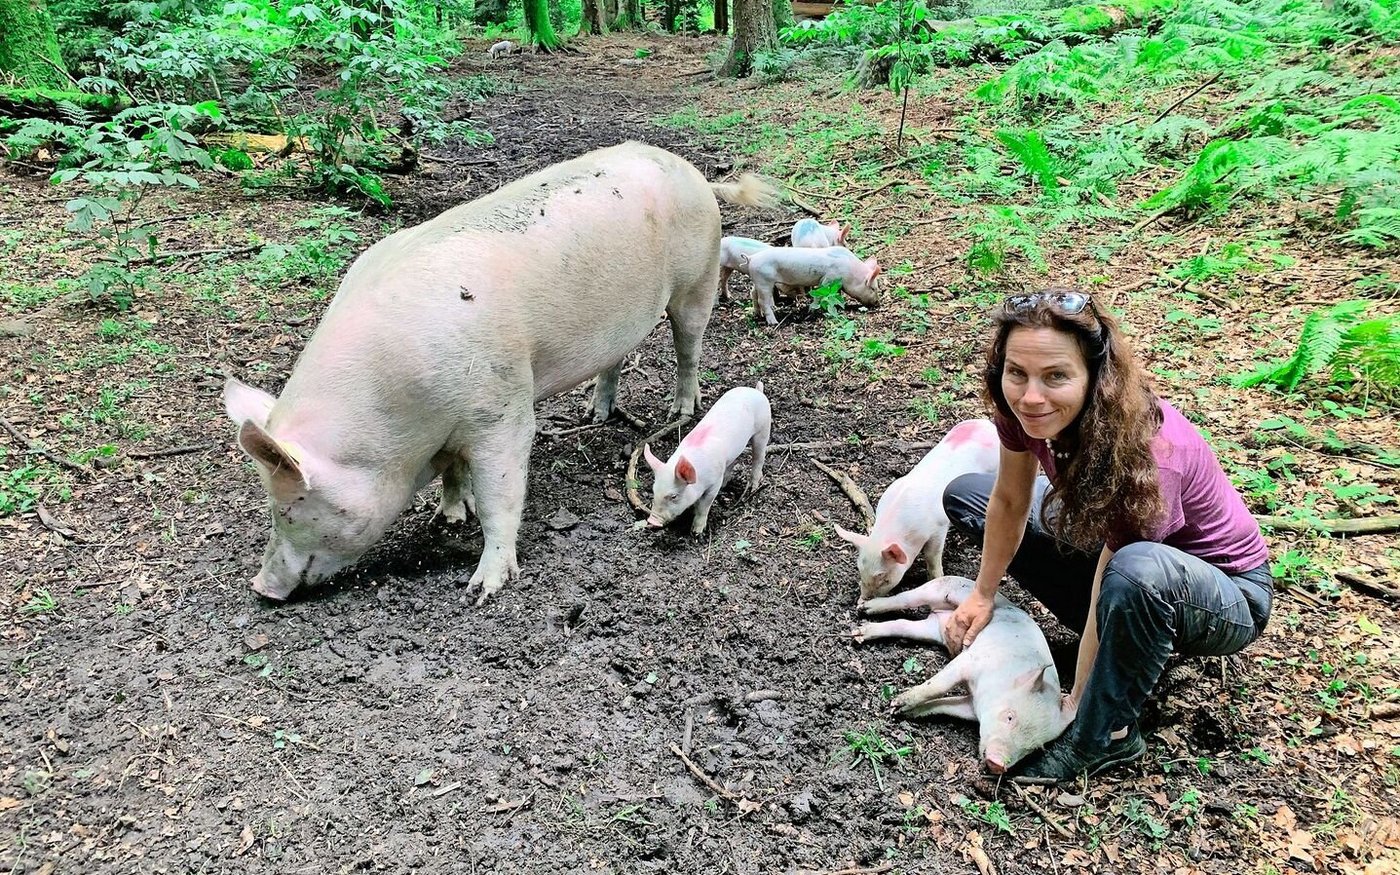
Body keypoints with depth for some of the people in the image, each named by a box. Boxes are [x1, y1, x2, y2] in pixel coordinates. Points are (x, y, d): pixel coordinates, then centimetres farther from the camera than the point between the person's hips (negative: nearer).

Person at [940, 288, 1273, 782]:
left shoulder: (1145, 454, -38)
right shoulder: (1022, 407, -21)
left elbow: (1106, 596, -29)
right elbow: (1010, 500, -4)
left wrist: (1075, 703, -19)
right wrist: (982, 597, 2)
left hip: (1230, 595, -7)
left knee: (1136, 570, -43)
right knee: (965, 495, 4)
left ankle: (1105, 737, -15)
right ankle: (1129, 640, 3)